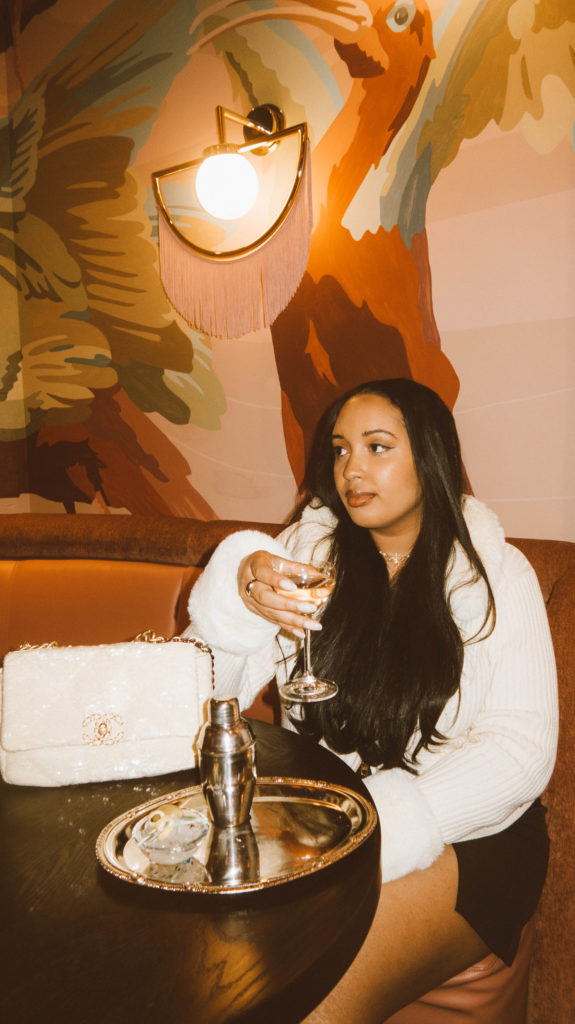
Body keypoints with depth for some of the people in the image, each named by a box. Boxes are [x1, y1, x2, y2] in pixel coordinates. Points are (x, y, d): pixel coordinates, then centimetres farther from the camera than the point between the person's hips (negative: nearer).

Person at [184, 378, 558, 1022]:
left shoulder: (495, 572, -1)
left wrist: (387, 828, -24)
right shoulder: (309, 548, 5)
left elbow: (520, 749, -10)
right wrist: (239, 594, -22)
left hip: (461, 833, -2)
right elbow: (206, 693, -1)